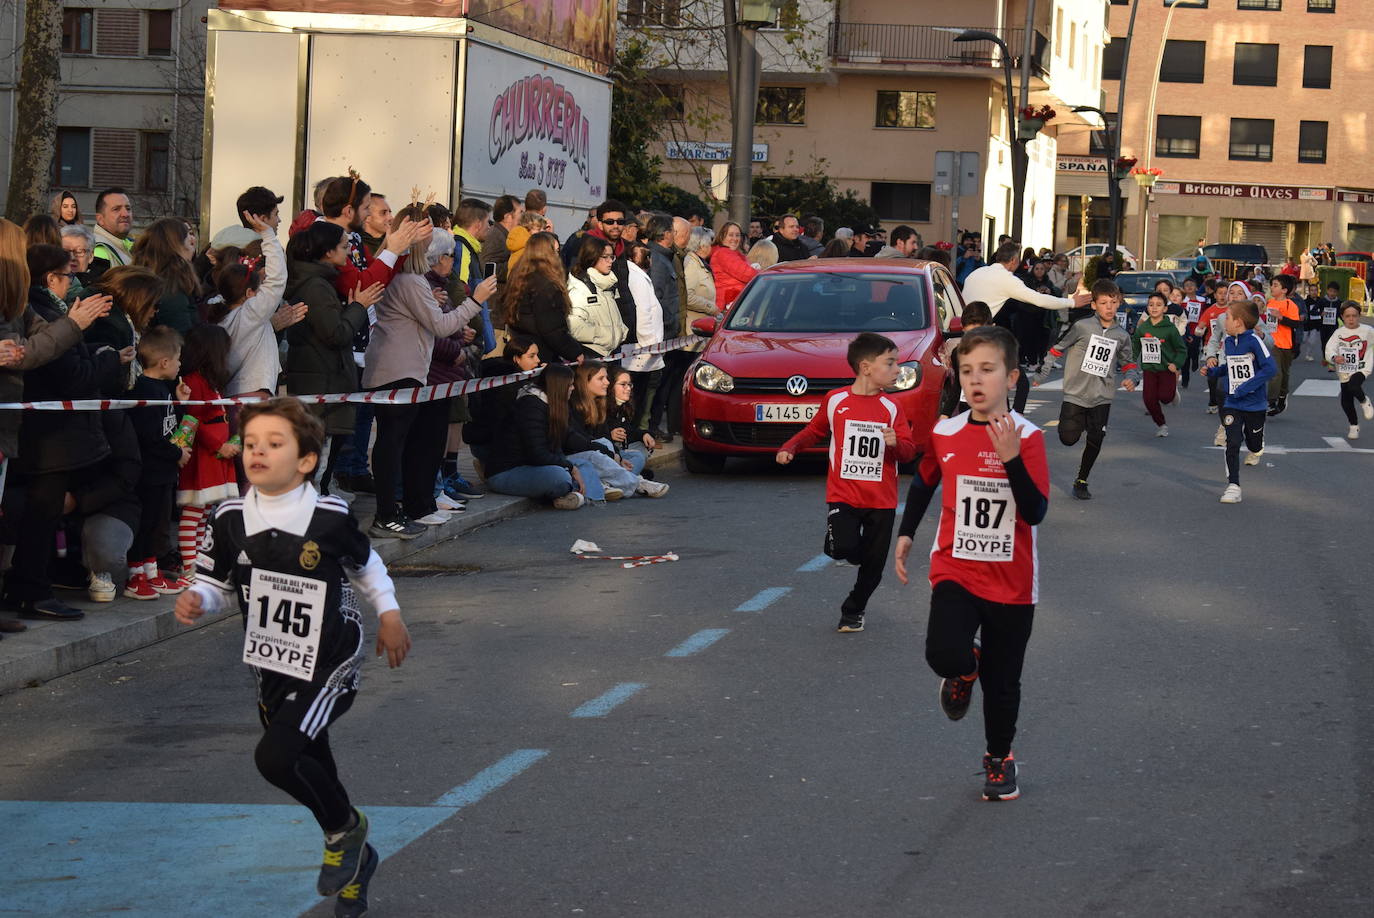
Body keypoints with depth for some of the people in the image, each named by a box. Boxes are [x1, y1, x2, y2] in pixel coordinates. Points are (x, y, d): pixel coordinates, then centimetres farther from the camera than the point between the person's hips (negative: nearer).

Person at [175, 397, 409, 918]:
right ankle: (356, 858, 39)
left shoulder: (330, 518, -12)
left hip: (330, 664, -5)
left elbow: (365, 564, 7)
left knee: (276, 755, -23)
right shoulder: (231, 521, -7)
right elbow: (219, 584, 3)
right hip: (274, 667, 5)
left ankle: (346, 829, 3)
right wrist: (195, 601, -17)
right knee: (310, 770, 15)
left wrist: (389, 614, 7)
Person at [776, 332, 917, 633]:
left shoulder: (891, 408, 0)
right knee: (842, 548, -22)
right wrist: (790, 447, -1)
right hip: (843, 493, -2)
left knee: (874, 563, 5)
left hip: (881, 500, 2)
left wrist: (896, 443, -23)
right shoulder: (835, 401, -2)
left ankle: (853, 611, 30)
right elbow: (814, 431, 14)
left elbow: (909, 451, -1)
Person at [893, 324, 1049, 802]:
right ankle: (965, 668, 13)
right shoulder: (944, 435, -3)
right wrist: (906, 534, 13)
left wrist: (1011, 459, -29)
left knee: (1002, 684, 11)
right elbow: (924, 481, 19)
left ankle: (999, 758, 38)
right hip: (955, 571, 1)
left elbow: (1036, 512, -19)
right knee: (945, 655, -25)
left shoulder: (1026, 437, -11)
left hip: (1012, 583, -1)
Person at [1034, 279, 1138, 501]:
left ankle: (1081, 481, 17)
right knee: (1068, 439, -6)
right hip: (1076, 393, -3)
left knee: (1095, 441, 0)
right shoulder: (1082, 327, -8)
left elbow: (1127, 362, 18)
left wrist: (1131, 378, -3)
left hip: (1102, 397, 3)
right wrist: (1043, 374, 2)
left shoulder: (1121, 336, 4)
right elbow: (1058, 348, 1)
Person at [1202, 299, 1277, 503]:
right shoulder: (1227, 342, 4)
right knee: (1232, 443, -11)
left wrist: (1246, 387, -25)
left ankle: (1255, 452, 52)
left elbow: (1271, 368, -24)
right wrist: (1213, 370, -1)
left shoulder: (1254, 341, -18)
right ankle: (1233, 486, -9)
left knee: (1254, 443, 15)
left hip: (1254, 404, -4)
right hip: (1232, 404, 4)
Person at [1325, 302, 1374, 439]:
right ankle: (1354, 426, 30)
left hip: (1362, 368, -3)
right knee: (1346, 401, 7)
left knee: (1353, 386, -32)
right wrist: (1334, 358, -36)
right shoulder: (1339, 333, -5)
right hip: (1345, 371, 3)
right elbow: (1329, 349, -15)